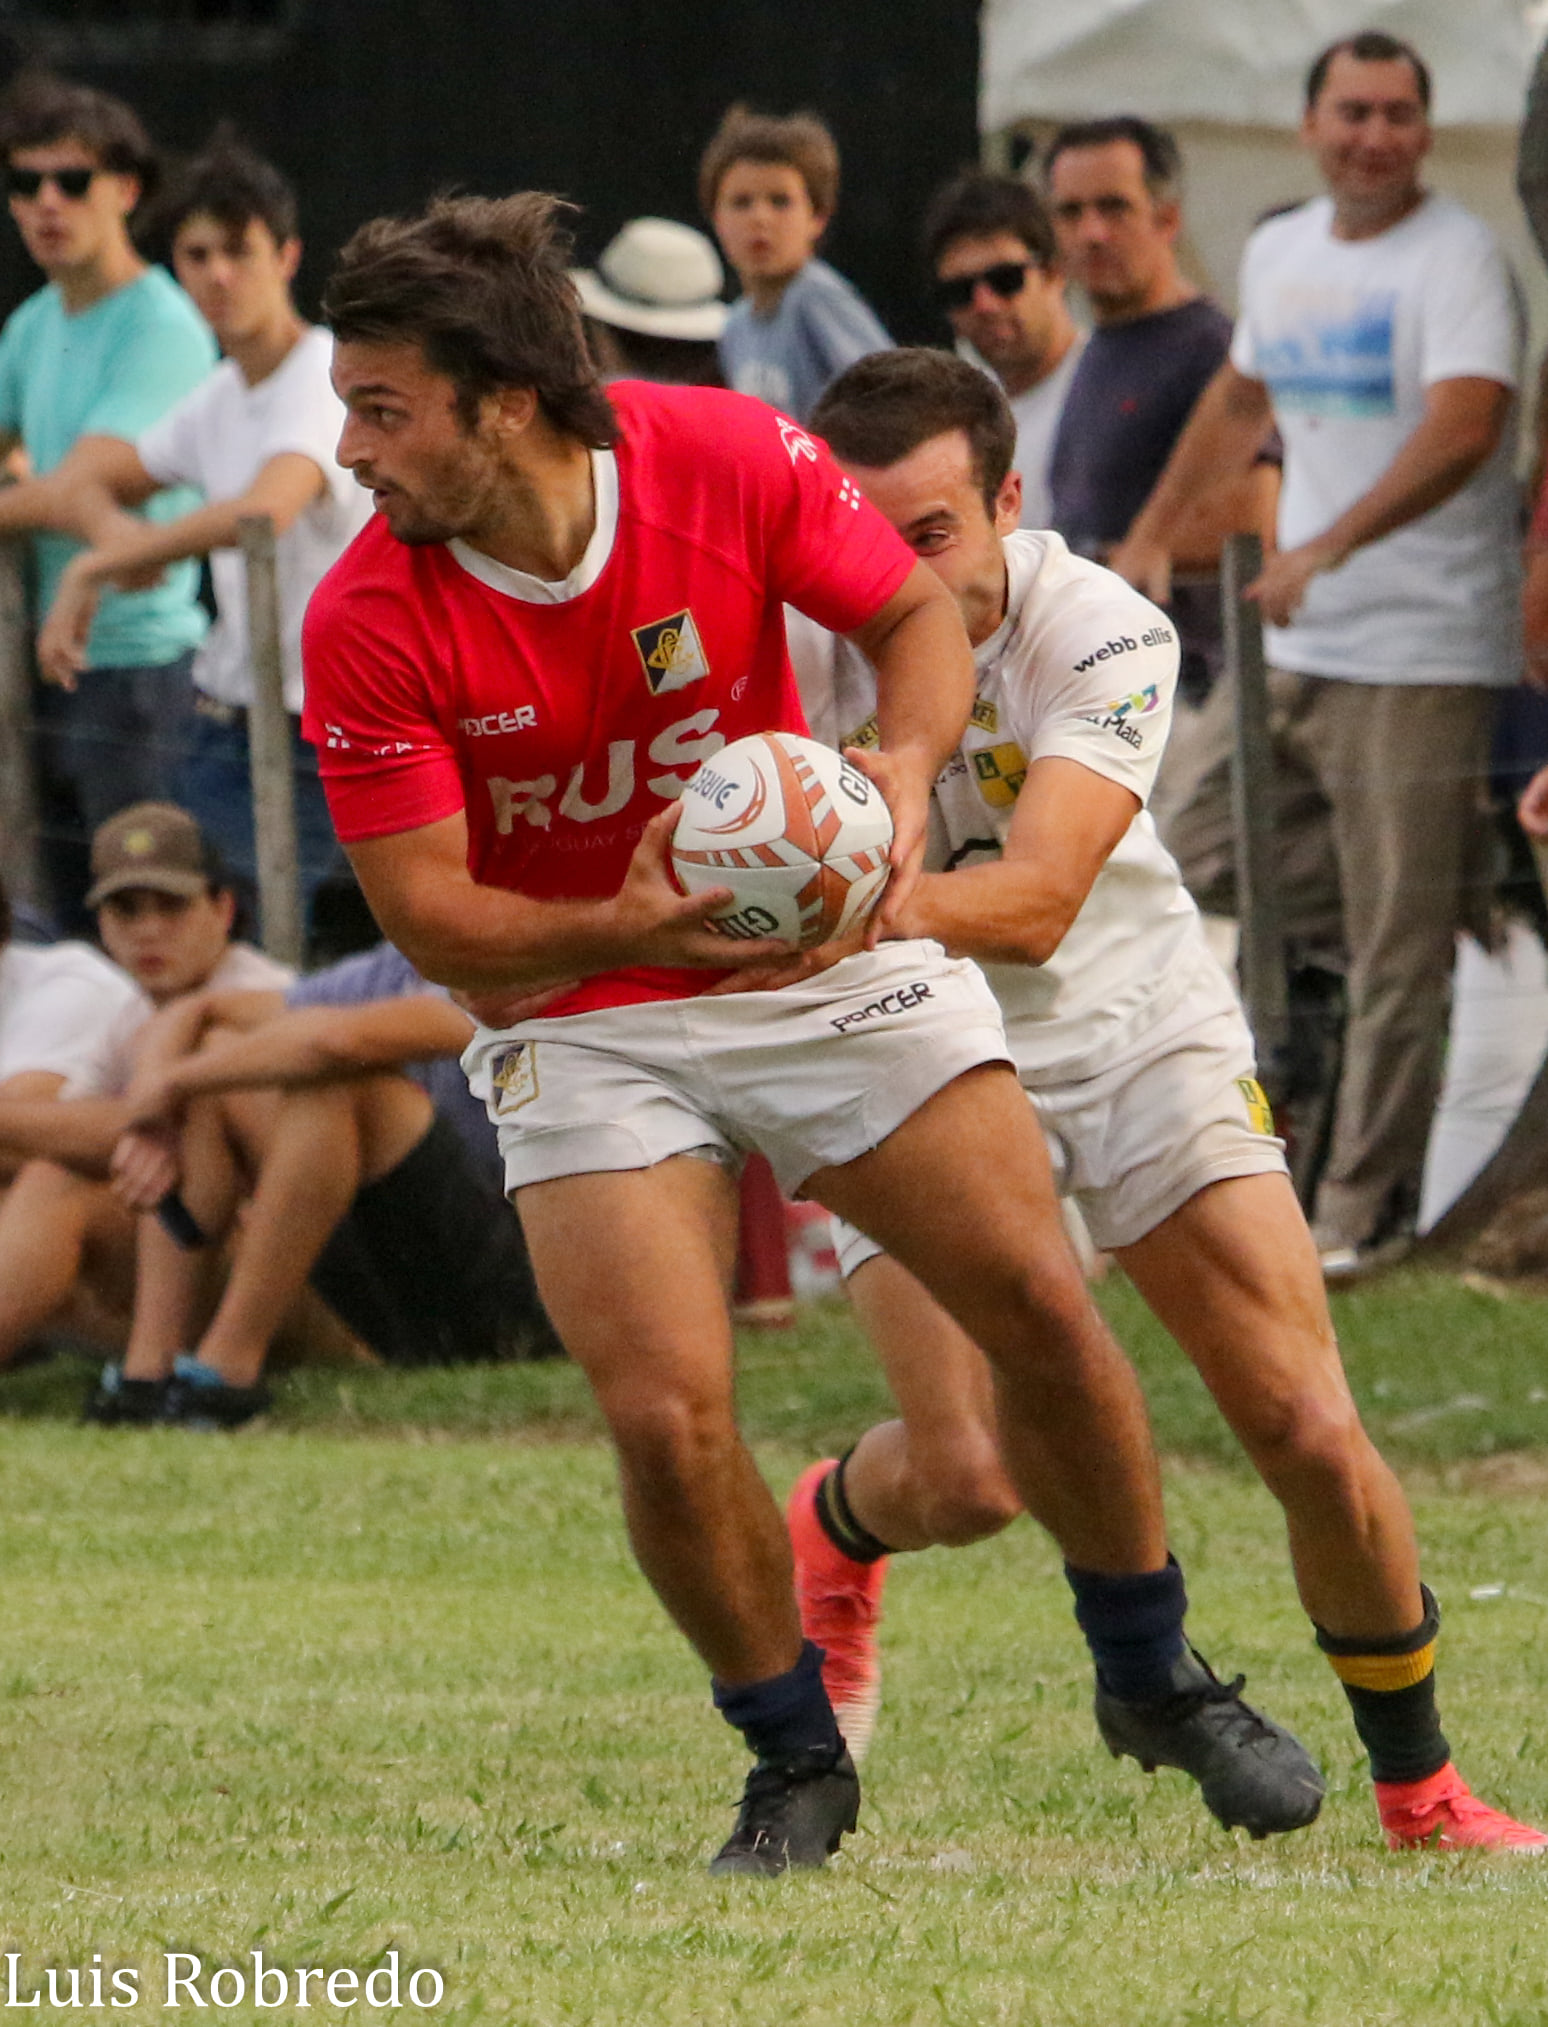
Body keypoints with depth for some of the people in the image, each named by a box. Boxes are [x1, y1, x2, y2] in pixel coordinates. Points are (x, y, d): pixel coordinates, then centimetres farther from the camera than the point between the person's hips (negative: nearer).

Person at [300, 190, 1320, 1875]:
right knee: (667, 1419, -16)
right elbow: (425, 912, -17)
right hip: (578, 1019, -1)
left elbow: (915, 612, -3)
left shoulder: (729, 459, -19)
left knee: (1040, 1310, -3)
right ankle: (797, 1765, 10)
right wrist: (627, 928, -34)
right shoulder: (368, 627, -20)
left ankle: (1154, 1676, 22)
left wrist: (906, 762, -24)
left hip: (821, 954, 1)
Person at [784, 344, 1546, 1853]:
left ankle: (1420, 1787, 13)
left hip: (1132, 1033, 0)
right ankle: (832, 1529, 23)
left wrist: (889, 903, -54)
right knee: (967, 1477, -15)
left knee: (1310, 1434, -8)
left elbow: (1038, 898, -34)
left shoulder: (1101, 633, -23)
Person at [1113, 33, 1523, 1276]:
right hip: (1295, 649, 8)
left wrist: (1330, 546, -32)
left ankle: (1363, 1212, -4)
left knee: (1399, 950, -7)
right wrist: (1152, 534, 28)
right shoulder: (1280, 254, 14)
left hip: (1423, 650, -8)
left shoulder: (1457, 257, -10)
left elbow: (1463, 429, -24)